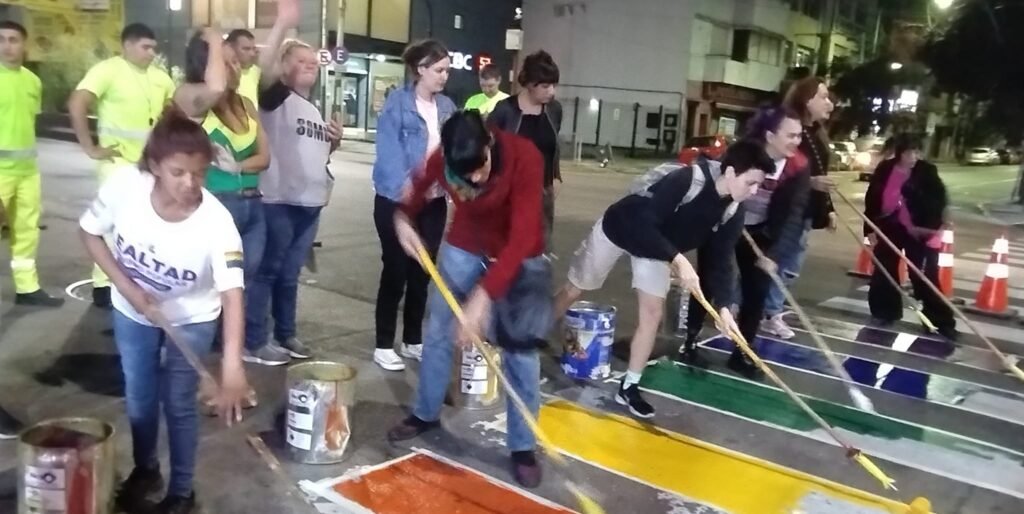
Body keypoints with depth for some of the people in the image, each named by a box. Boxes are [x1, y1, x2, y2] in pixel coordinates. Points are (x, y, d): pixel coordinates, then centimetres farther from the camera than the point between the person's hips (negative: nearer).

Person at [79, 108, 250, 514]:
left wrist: (232, 363, -49)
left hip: (191, 319, -3)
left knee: (179, 405, 4)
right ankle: (145, 471, 42)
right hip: (133, 311, 3)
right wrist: (126, 286, -19)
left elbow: (232, 293, -39)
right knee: (139, 400, 17)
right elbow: (90, 233, -8)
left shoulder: (216, 220, -33)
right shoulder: (124, 187, -27)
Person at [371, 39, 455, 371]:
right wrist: (406, 191, -22)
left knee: (422, 273, 12)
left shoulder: (447, 107, 6)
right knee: (396, 272, 2)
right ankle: (384, 345, 15)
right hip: (397, 201, -5)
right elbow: (389, 154, -16)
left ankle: (413, 341, 26)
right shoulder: (397, 103, -11)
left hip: (433, 201, 5)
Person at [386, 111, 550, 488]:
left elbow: (522, 238, -36)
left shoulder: (524, 157, -32)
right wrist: (403, 218, -15)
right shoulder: (442, 159, -20)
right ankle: (426, 414, 32)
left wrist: (483, 295, -42)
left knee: (520, 350, -3)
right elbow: (419, 188, 5)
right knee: (437, 333, 9)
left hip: (517, 256, -3)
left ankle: (523, 446, 10)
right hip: (463, 247, 3)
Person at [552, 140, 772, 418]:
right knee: (574, 290, 8)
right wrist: (678, 260, -45)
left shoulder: (732, 212, -16)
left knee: (653, 312, -2)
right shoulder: (685, 179, -38)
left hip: (658, 247, 6)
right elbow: (644, 223, -39)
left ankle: (629, 387, 11)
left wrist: (722, 306, -23)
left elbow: (720, 259, -11)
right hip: (620, 229, -6)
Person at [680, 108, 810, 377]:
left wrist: (773, 252, -28)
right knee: (707, 282, 1)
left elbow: (793, 214, -19)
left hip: (758, 232, 3)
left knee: (758, 289, -1)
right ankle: (689, 343, 15)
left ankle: (742, 353, 14)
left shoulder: (798, 168, -18)